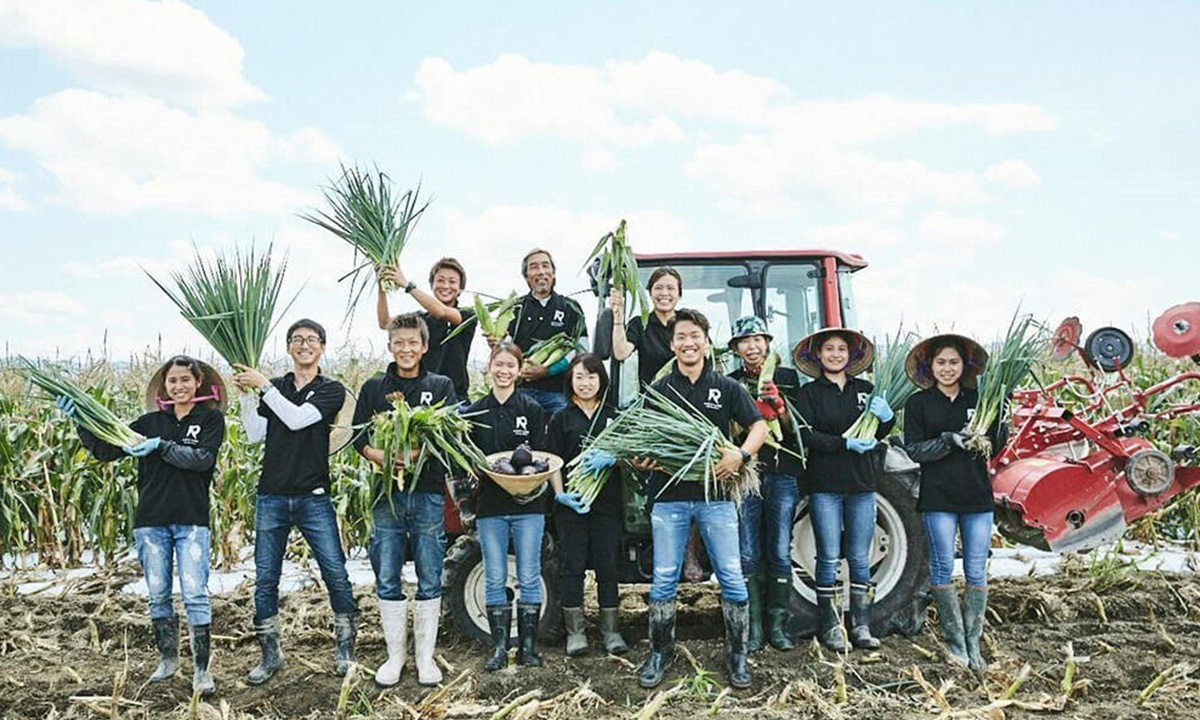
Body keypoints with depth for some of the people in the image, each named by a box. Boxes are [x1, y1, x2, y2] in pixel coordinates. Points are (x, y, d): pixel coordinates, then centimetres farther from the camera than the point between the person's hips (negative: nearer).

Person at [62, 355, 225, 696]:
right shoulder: (150, 422, 9)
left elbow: (203, 458, -14)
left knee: (195, 596, -6)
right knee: (158, 596, 12)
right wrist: (80, 422, -3)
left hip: (192, 521, -3)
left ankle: (201, 670, 1)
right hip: (150, 522, 4)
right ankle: (168, 659, 28)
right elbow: (106, 451, 7)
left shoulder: (211, 418, 1)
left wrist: (160, 446, -22)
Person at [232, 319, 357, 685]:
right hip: (271, 496, 3)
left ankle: (344, 651, 9)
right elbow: (254, 434, 3)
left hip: (313, 497, -3)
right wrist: (247, 393, -7)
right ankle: (270, 655, 18)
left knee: (336, 575, -5)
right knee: (265, 579, 6)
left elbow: (297, 418, -14)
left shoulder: (332, 390, 2)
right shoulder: (273, 388, 13)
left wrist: (262, 385, -12)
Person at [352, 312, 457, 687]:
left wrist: (418, 452, -21)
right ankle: (394, 655, 19)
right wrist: (382, 458, -17)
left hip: (429, 493, -1)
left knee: (430, 581, 4)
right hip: (387, 493, 1)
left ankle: (425, 656, 17)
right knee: (388, 581, 5)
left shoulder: (441, 386, 7)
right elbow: (359, 436, 4)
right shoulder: (374, 388, 10)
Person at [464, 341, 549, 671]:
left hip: (528, 504, -1)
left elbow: (541, 456, 0)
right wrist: (485, 470, -14)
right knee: (495, 579, 5)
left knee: (529, 577, 2)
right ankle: (499, 647, 13)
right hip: (490, 505, 1)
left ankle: (527, 645, 12)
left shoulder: (532, 409, 2)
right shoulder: (474, 412, 6)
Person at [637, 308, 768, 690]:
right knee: (664, 579, 5)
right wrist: (644, 459, -12)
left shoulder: (726, 387, 6)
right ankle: (660, 652, 20)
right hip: (669, 495, 1)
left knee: (732, 578, 1)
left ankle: (737, 654, 16)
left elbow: (759, 426, 5)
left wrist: (741, 454, -14)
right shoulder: (659, 390, 8)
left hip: (716, 494, 0)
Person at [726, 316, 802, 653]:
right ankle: (753, 627, 6)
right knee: (748, 555, -1)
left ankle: (777, 625, 11)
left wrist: (779, 404, -13)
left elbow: (795, 430, 5)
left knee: (780, 553, 2)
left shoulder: (787, 378, 8)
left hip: (783, 475, 1)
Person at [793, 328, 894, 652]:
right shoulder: (809, 392, 1)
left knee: (860, 558, 7)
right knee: (829, 558, 1)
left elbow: (880, 434, 12)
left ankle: (860, 626, 15)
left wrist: (887, 417, -10)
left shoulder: (865, 390, 11)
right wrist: (845, 443, -19)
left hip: (861, 483, 3)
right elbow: (806, 436, -9)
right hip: (825, 484, -3)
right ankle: (829, 627, 11)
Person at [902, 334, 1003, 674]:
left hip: (977, 495, 2)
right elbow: (913, 449, -4)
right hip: (938, 496, -2)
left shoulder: (978, 400, 8)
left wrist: (999, 418, -10)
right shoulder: (918, 403, 2)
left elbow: (996, 448, 7)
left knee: (976, 572, 4)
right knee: (942, 568, 0)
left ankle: (973, 644, 13)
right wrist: (949, 440, -17)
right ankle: (955, 641, 12)